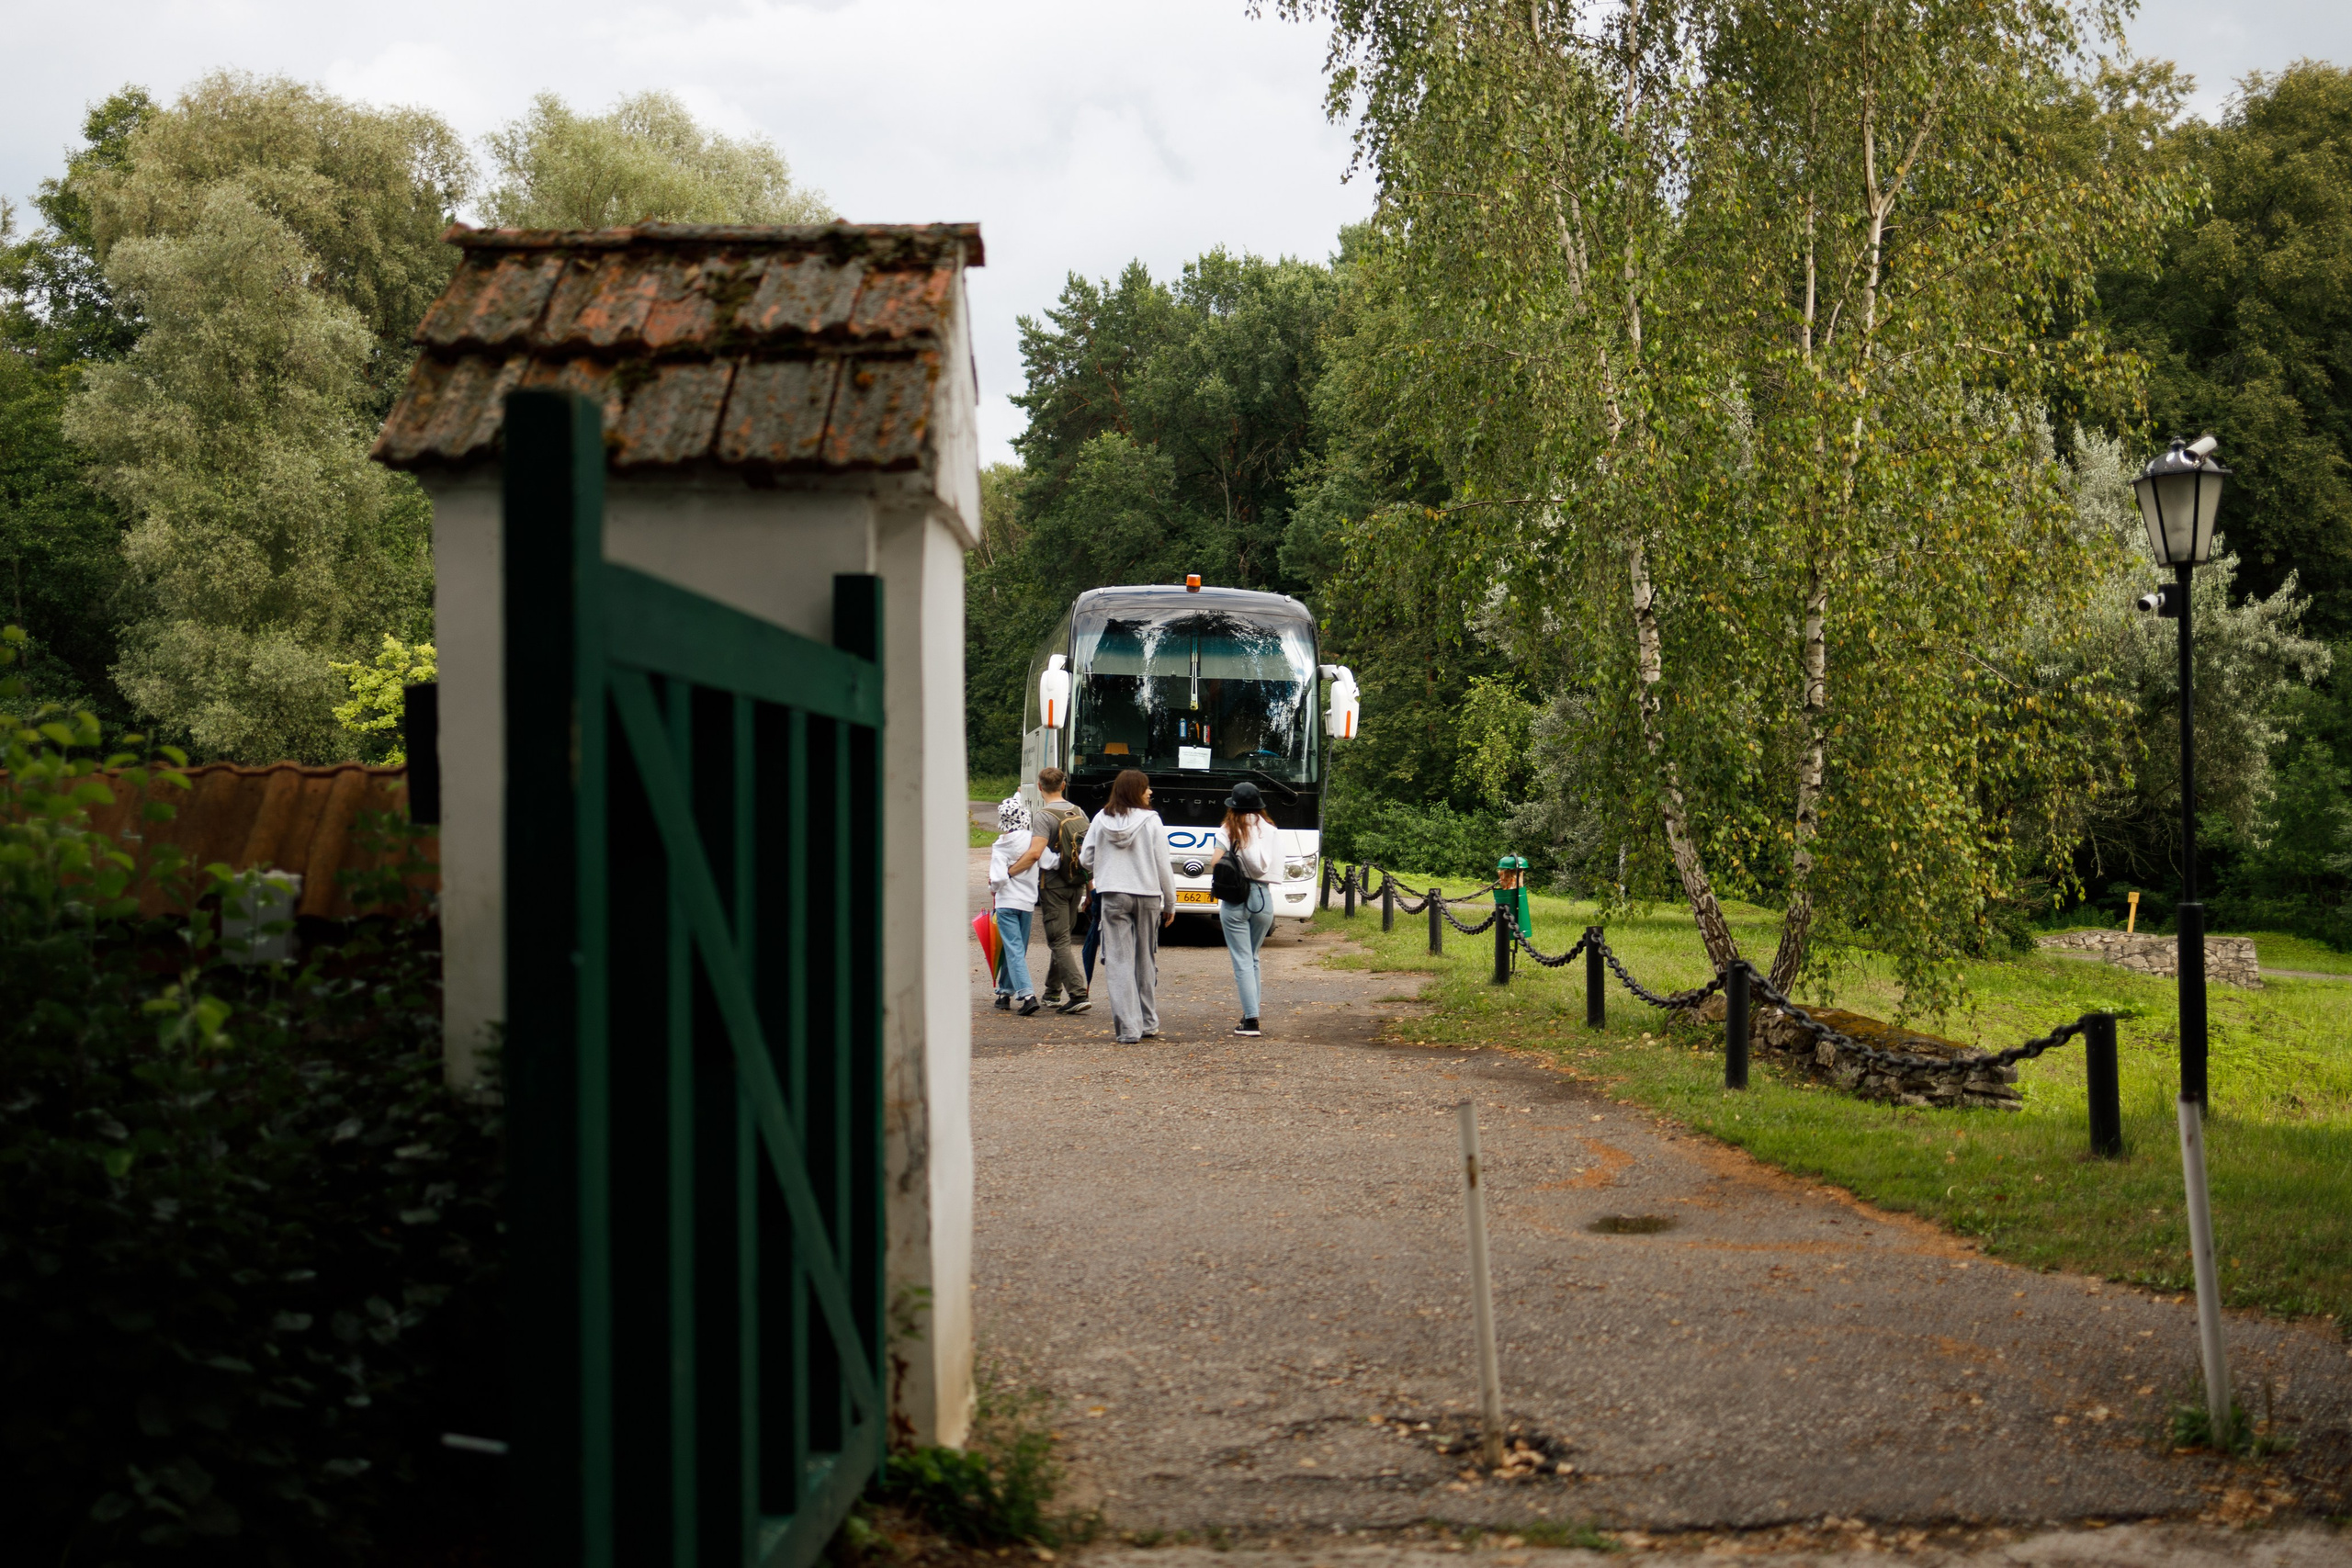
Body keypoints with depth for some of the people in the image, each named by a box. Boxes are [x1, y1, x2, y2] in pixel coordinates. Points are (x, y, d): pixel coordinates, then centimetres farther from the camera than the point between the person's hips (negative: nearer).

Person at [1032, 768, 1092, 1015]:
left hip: (1053, 885, -7)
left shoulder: (1045, 816, -14)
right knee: (1064, 938, 17)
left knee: (1059, 941, -5)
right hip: (1077, 884, 7)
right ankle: (1053, 992, 25)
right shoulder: (1078, 813, 7)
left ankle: (1078, 994, -16)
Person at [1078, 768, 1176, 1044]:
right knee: (1146, 961, 13)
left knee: (1119, 962, 1)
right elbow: (1163, 865, -3)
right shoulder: (1151, 821, -6)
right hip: (1147, 896, 0)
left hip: (1112, 897, 0)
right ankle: (1148, 1024, 20)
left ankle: (1127, 1027, -6)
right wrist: (1170, 904, 7)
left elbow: (1085, 859, 3)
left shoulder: (1102, 820, 0)